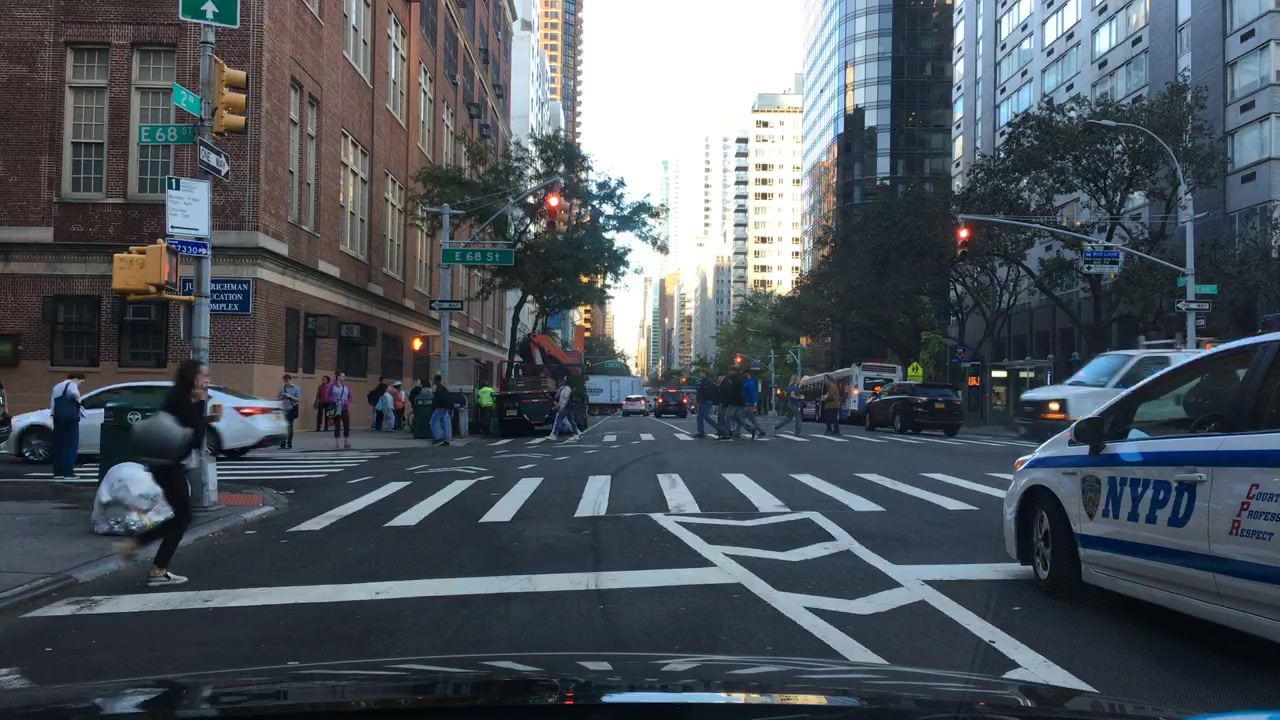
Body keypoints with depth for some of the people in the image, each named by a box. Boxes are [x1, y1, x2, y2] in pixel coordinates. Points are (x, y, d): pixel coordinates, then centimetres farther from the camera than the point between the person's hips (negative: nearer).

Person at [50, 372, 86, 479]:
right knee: (71, 446, -5)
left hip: (58, 418, 7)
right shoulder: (72, 385, -3)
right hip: (70, 418, -7)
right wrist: (78, 399, -8)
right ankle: (68, 472, -9)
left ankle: (58, 472, 7)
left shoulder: (57, 387, 23)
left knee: (58, 446, 9)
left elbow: (52, 404, 21)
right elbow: (74, 393, -26)